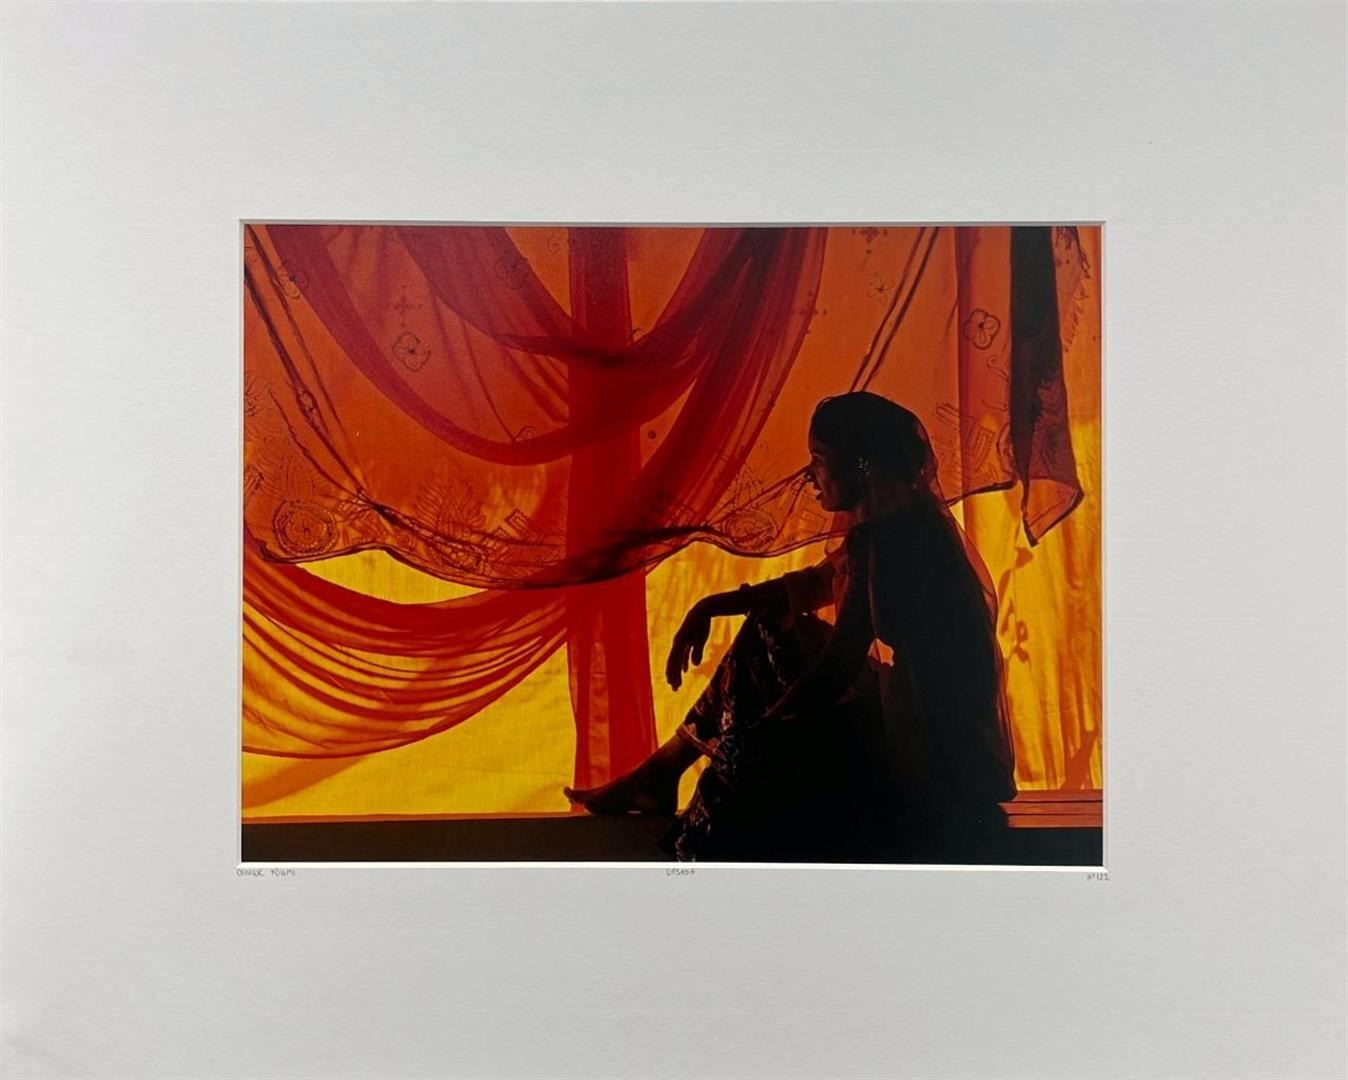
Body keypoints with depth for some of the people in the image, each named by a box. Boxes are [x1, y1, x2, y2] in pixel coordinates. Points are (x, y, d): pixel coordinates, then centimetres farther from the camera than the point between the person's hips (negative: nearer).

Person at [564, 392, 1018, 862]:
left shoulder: (891, 537, -23)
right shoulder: (898, 521, 7)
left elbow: (837, 670, -24)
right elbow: (815, 583, 19)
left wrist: (756, 734, -11)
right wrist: (711, 607, 14)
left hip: (943, 757, -10)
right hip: (926, 720, 10)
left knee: (758, 749, -14)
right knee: (770, 637, 11)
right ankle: (662, 769, 18)